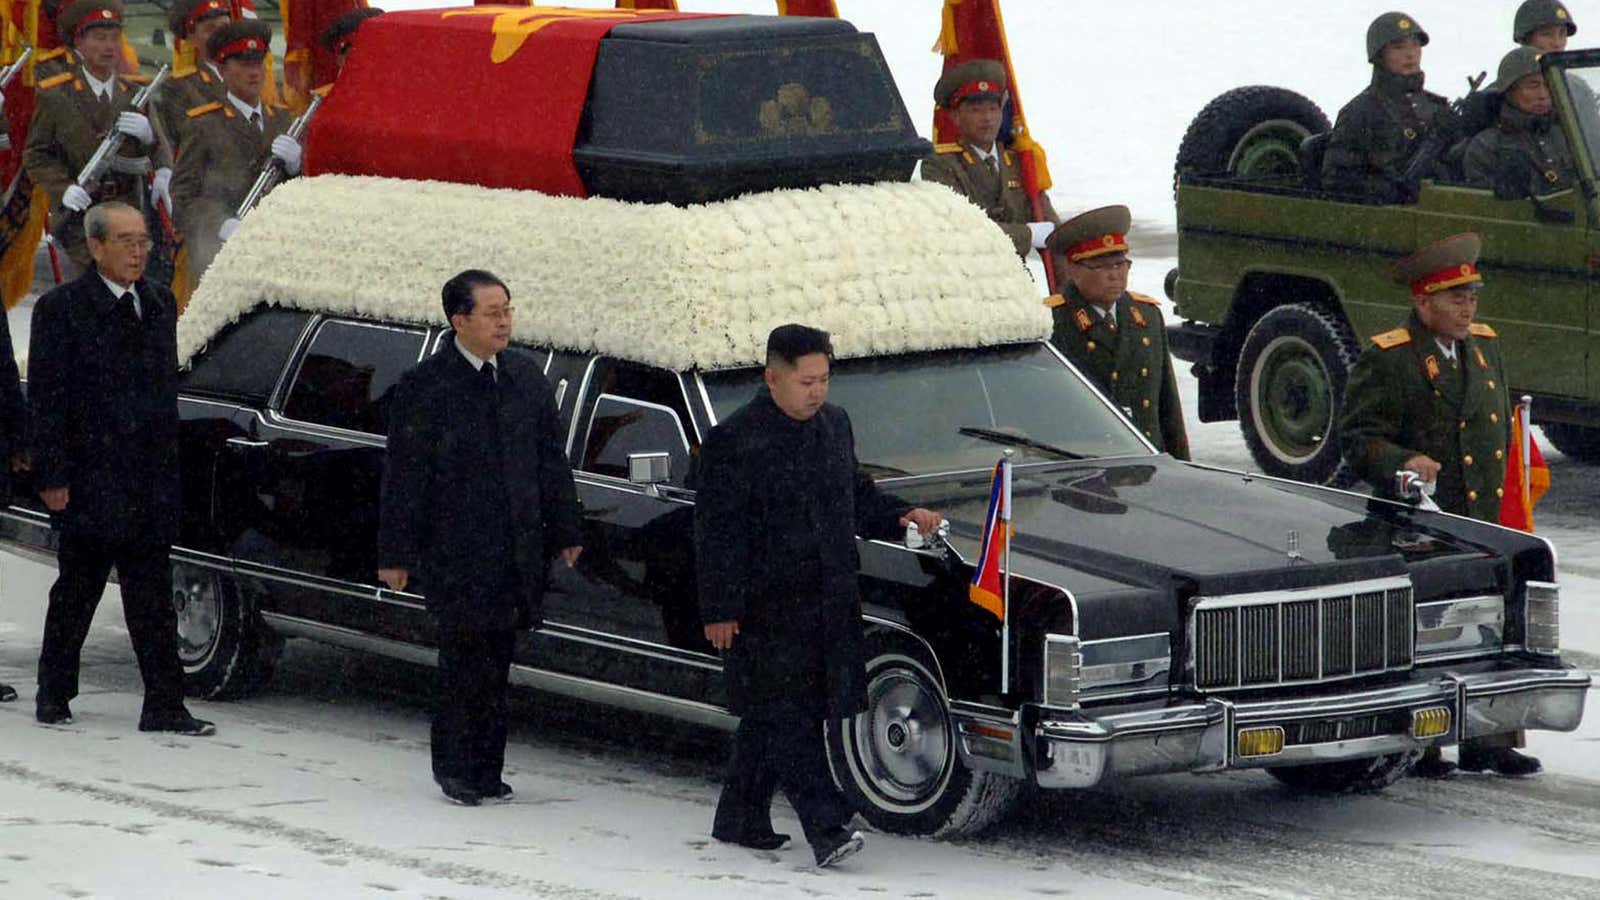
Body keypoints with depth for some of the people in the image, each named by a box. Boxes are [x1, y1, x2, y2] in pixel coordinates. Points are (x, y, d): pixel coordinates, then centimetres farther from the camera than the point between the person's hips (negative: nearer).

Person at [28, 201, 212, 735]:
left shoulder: (159, 304, 12)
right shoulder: (62, 309, -6)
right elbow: (46, 400, -8)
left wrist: (168, 463, 12)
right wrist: (52, 478, -13)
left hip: (151, 485, 4)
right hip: (89, 482, -4)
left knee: (153, 598, 2)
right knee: (76, 591, 7)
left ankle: (165, 706, 1)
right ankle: (54, 695, 21)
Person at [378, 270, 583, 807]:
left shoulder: (526, 376, 10)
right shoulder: (424, 388, -7)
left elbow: (551, 460, 17)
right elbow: (403, 477, -5)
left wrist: (564, 530, 15)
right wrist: (396, 554, -6)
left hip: (517, 552, 5)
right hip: (454, 552, -5)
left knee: (496, 662, 7)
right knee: (467, 661, -5)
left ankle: (485, 771, 13)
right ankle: (456, 767, 7)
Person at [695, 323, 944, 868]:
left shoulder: (835, 425, 11)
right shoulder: (733, 443, -11)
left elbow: (857, 497, 24)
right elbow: (717, 532, -11)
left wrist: (901, 517, 6)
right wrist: (720, 611, -13)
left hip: (829, 602, 7)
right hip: (766, 608, -7)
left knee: (768, 719, 14)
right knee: (790, 720, -9)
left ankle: (740, 820, 23)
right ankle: (827, 831, -16)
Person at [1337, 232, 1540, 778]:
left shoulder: (1484, 346, 14)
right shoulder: (1386, 360, -8)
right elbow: (1356, 438, -10)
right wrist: (1402, 463, -28)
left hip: (1481, 525, 6)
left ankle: (1487, 742, 12)